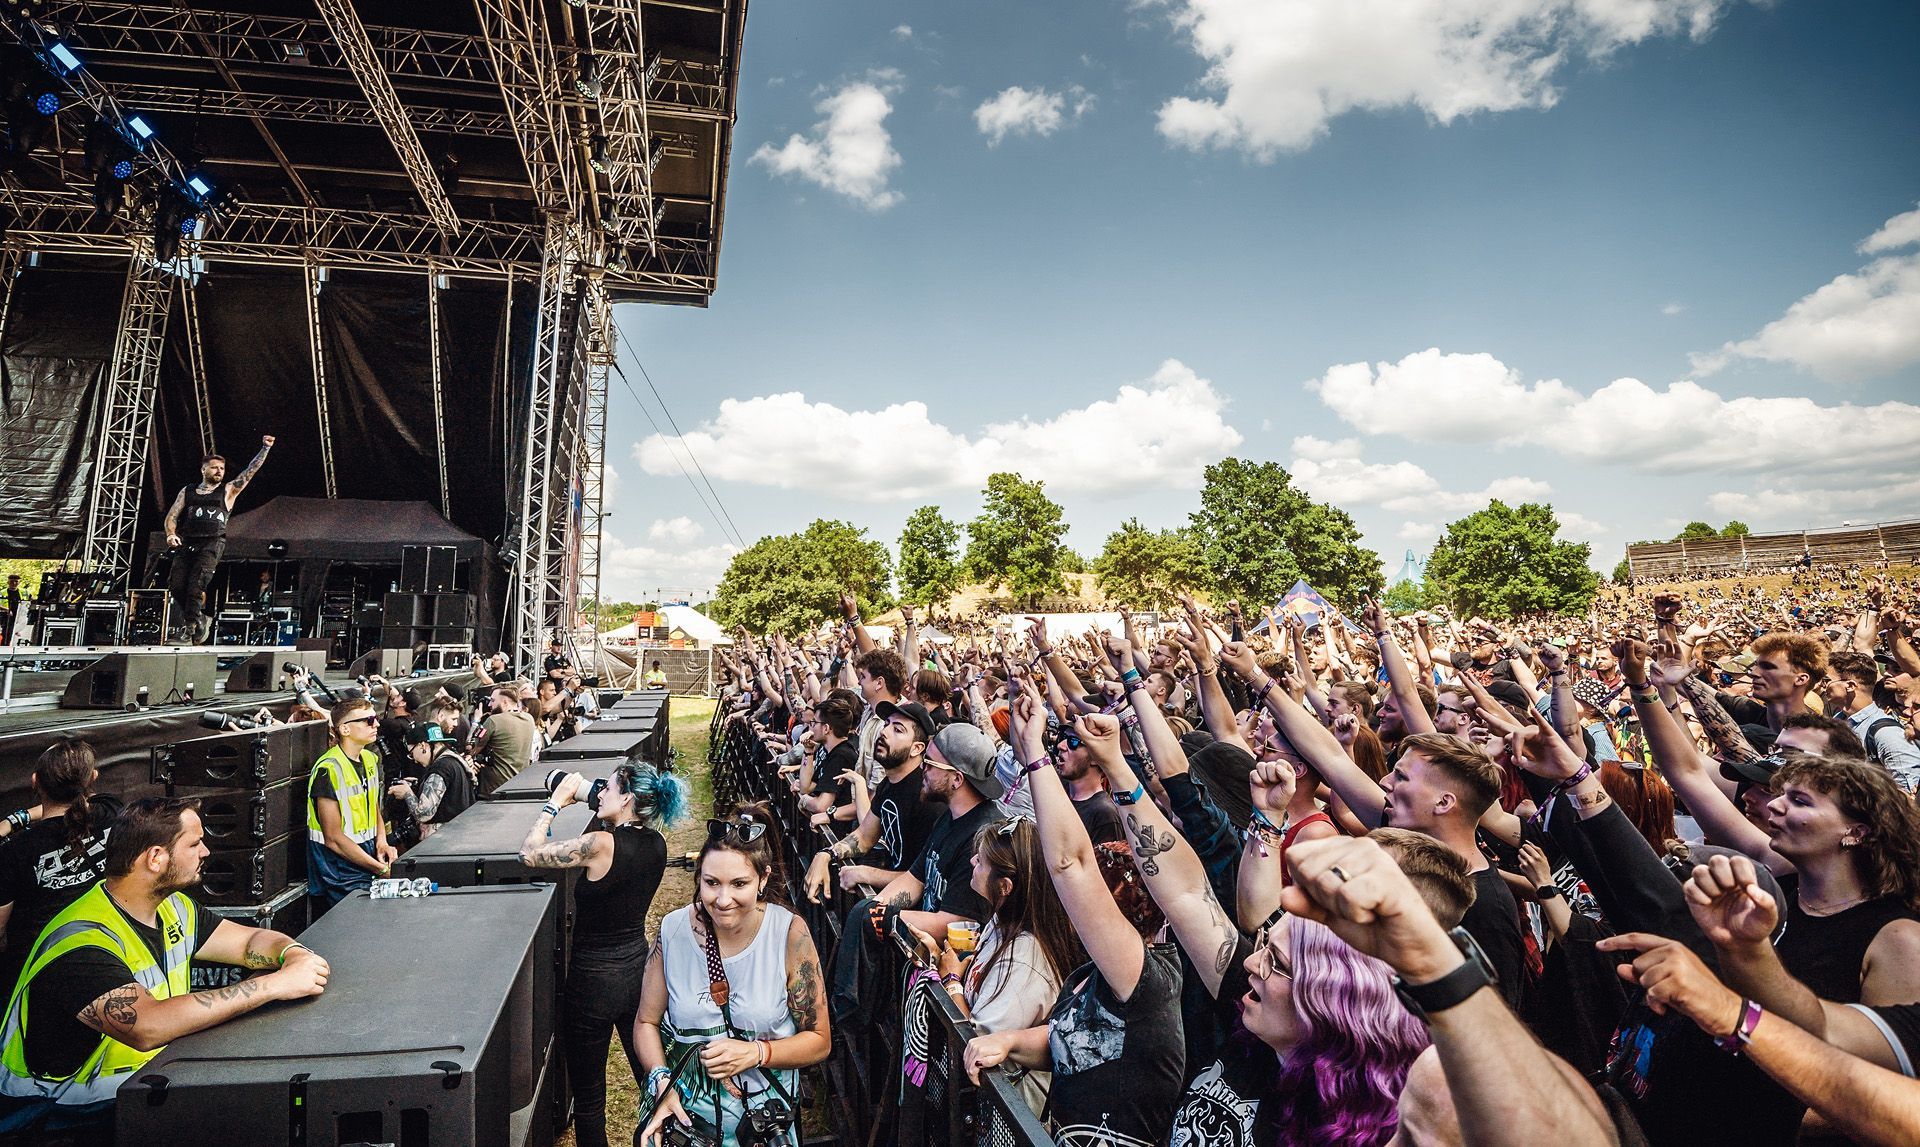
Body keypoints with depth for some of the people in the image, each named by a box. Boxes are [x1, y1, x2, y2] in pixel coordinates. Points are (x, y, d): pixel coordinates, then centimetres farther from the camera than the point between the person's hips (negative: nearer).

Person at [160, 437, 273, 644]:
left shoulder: (228, 491, 15)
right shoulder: (187, 491, 20)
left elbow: (251, 470, 10)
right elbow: (172, 516, 15)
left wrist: (265, 448, 4)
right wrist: (171, 534, -5)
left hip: (212, 543, -3)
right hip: (186, 542, 3)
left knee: (196, 584, -18)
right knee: (177, 585, -9)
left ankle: (190, 623, -11)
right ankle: (199, 619, 10)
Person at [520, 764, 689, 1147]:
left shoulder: (602, 844, -24)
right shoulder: (655, 843, -5)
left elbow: (529, 854, -16)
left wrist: (557, 800, -9)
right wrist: (599, 812, 0)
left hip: (594, 980, -6)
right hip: (639, 969, 6)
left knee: (588, 1095, 14)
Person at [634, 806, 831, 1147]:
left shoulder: (790, 933, -11)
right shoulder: (673, 929, -6)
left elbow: (819, 1041, -3)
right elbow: (646, 1022, 6)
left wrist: (755, 1053, -16)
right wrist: (662, 1082, -10)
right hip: (682, 1114, 2)